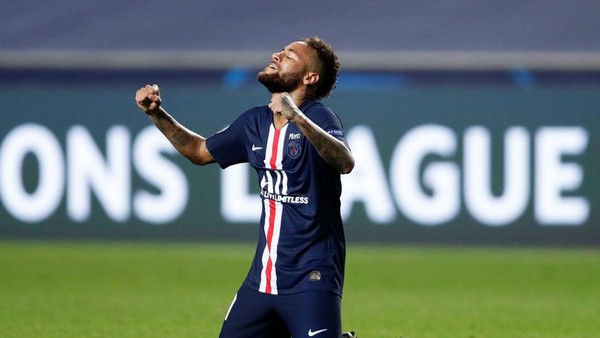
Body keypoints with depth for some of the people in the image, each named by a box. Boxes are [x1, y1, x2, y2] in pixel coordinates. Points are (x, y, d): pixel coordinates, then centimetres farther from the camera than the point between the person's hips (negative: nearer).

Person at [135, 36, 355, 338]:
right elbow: (200, 151, 26)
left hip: (311, 278, -7)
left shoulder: (318, 118, -11)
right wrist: (156, 114, 14)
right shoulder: (255, 123, 10)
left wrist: (297, 118, -45)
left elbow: (345, 162, -32)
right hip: (263, 276, 7)